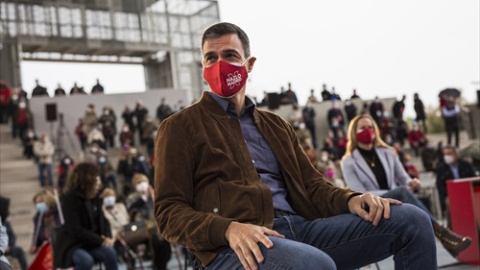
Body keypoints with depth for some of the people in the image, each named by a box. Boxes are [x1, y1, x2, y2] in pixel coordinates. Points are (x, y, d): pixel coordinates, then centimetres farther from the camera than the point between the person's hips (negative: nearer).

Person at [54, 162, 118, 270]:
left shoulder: (94, 198, 5)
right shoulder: (69, 200, -16)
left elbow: (103, 221, 11)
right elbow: (75, 230, -23)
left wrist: (107, 237, -11)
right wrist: (100, 240, -23)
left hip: (91, 243, 6)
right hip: (71, 245, -6)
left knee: (110, 253, -23)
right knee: (86, 260, -36)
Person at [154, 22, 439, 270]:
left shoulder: (275, 125, 25)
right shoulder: (180, 127, 7)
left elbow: (311, 183, 20)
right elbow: (170, 212, -1)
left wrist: (350, 199, -3)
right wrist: (229, 229, -21)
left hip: (299, 226, 6)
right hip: (239, 245, -6)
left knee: (412, 220, -8)